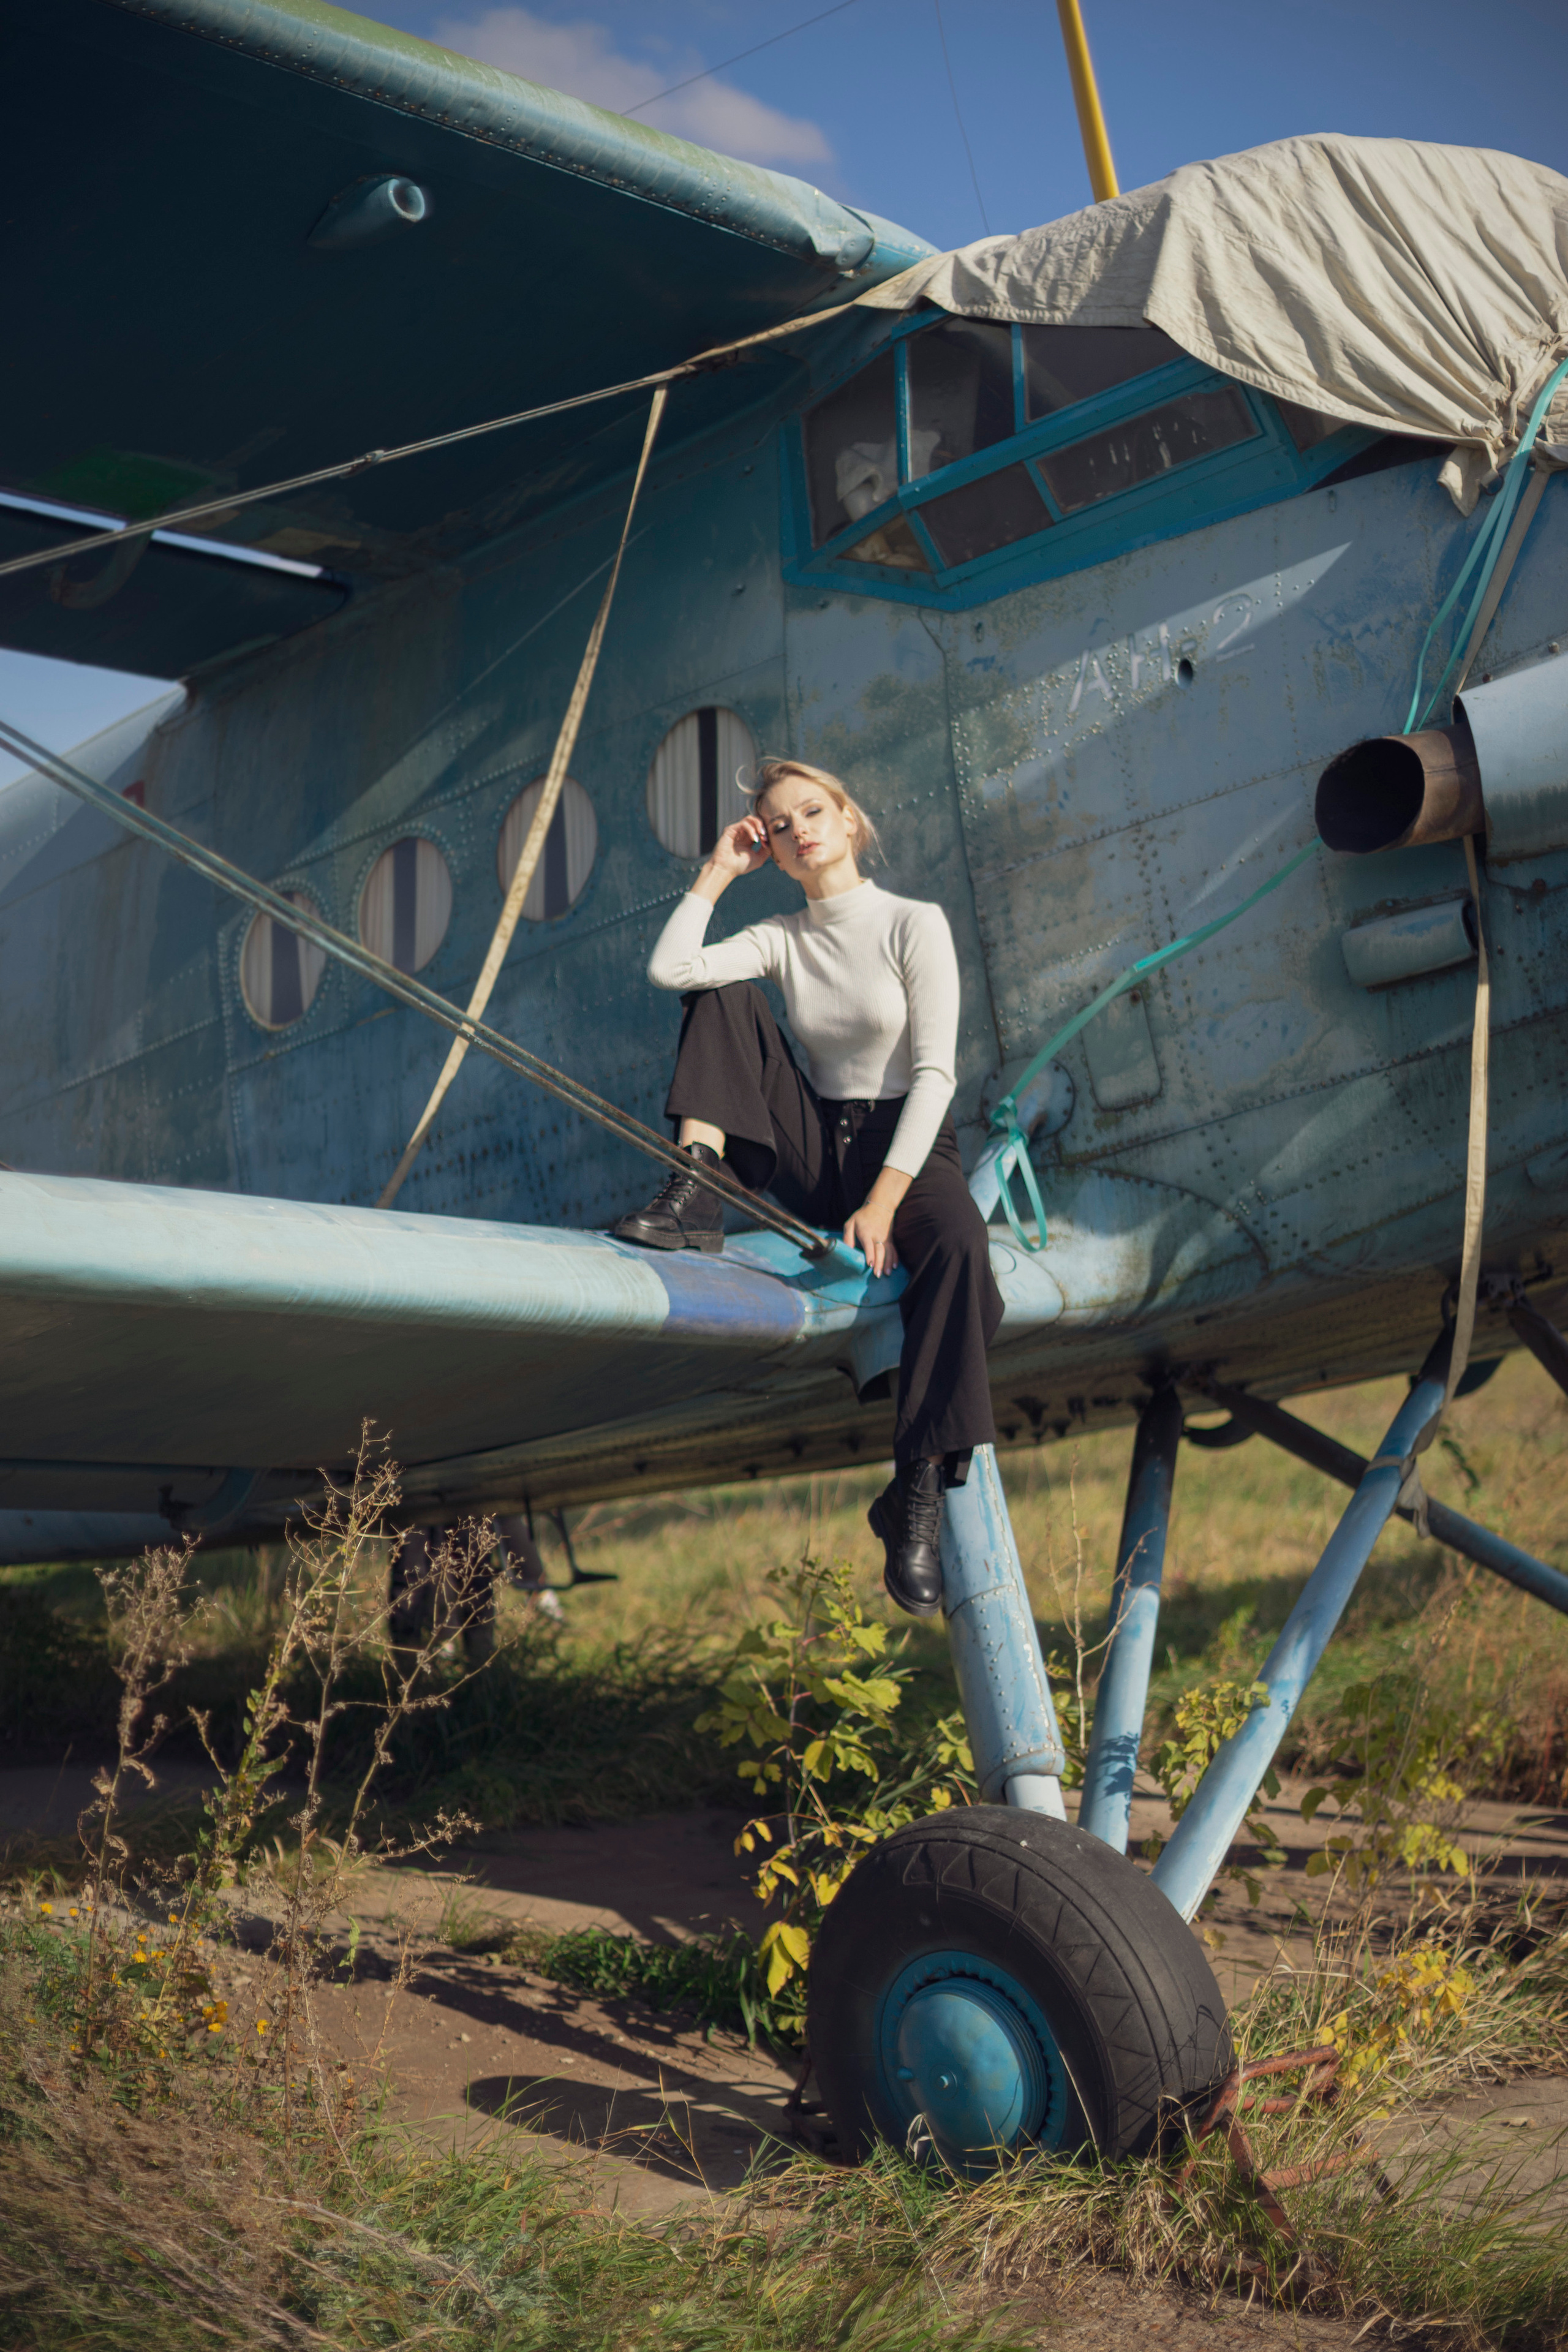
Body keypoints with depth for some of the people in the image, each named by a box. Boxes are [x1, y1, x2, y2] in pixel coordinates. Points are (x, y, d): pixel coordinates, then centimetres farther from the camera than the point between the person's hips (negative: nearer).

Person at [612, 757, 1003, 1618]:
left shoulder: (915, 924, -4)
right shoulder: (781, 939, 9)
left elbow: (934, 1073, -12)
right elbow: (669, 968, -9)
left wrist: (885, 1200, -22)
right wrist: (719, 871, -1)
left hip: (908, 1145, -4)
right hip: (816, 1152, 4)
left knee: (958, 1244, -39)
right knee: (722, 996, -8)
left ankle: (916, 1499, -39)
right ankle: (696, 1196, -22)